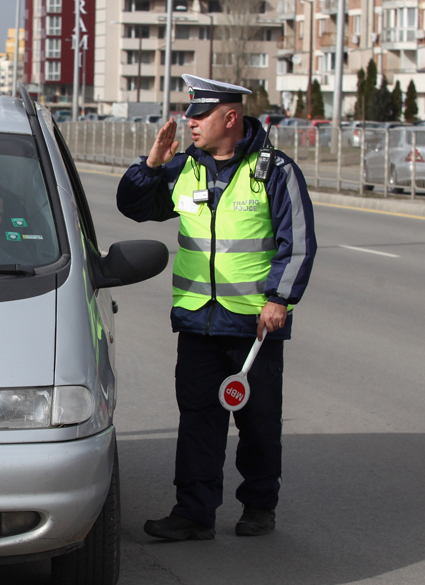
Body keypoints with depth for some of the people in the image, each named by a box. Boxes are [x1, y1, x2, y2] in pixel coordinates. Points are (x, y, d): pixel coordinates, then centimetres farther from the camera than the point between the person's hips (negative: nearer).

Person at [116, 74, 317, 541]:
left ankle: (259, 506, 23)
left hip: (257, 322, -3)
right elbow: (133, 205, 16)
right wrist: (152, 164, -1)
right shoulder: (184, 169, 7)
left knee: (258, 419, 7)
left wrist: (280, 298, -13)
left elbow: (298, 244, -5)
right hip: (197, 318, 4)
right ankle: (194, 513, 6)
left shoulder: (276, 171, -5)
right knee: (197, 417, 2)